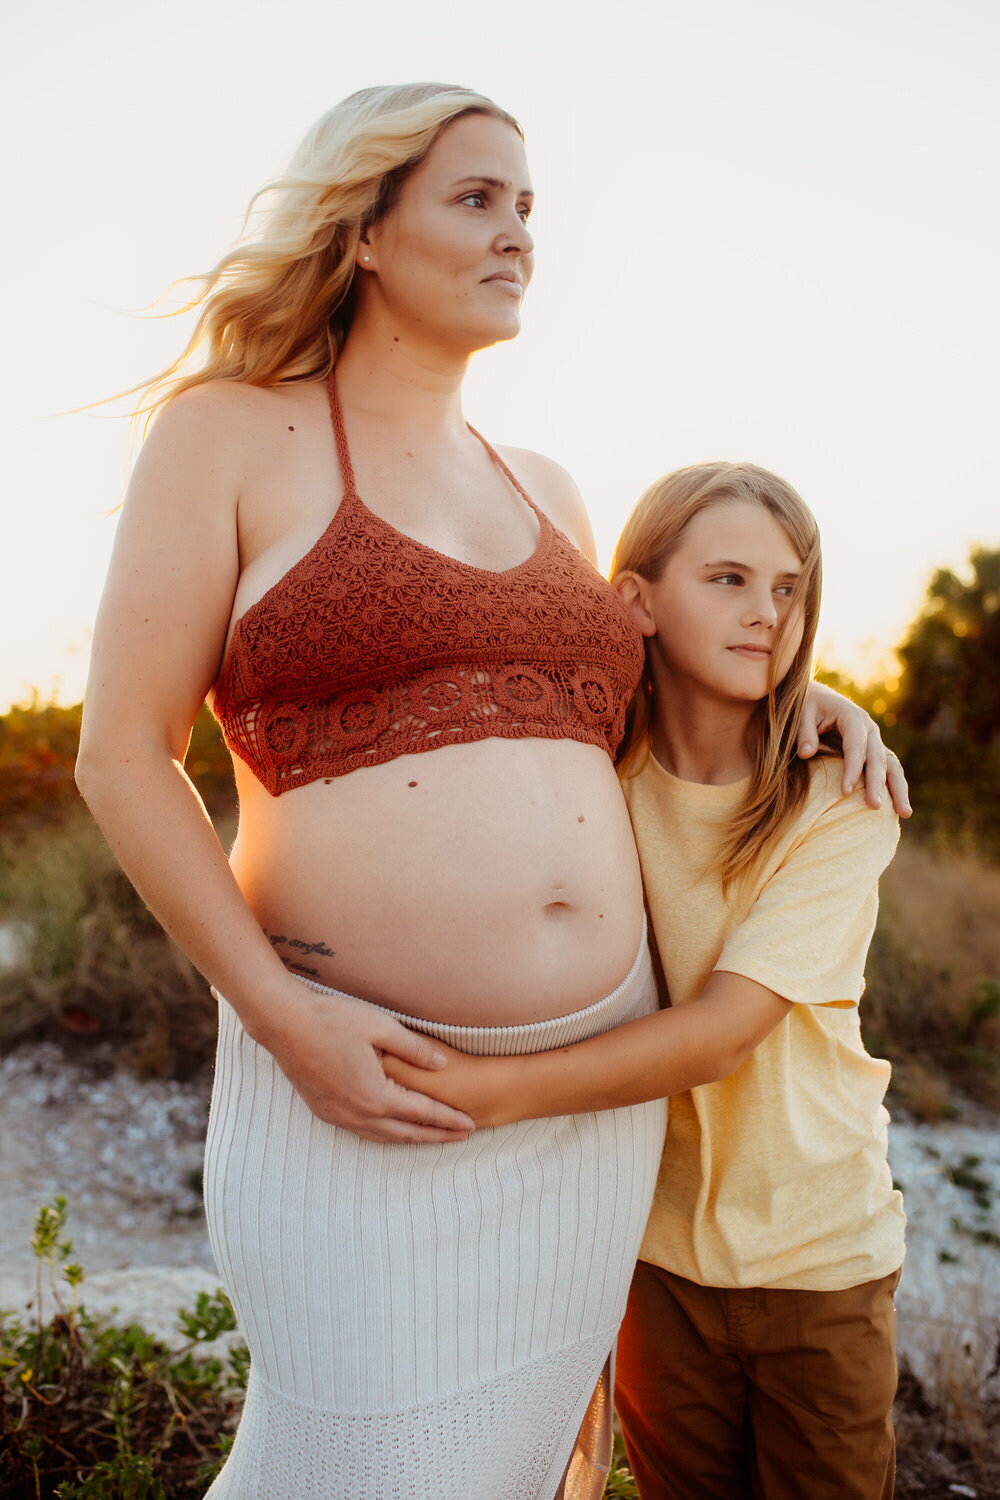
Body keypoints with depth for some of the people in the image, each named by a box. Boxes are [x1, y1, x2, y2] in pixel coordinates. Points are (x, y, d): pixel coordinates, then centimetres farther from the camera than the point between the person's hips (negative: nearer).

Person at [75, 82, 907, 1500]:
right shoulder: (229, 435, -3)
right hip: (367, 1081, -6)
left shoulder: (544, 489, 13)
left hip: (601, 1072, 6)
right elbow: (124, 757, -7)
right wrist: (280, 1015, -17)